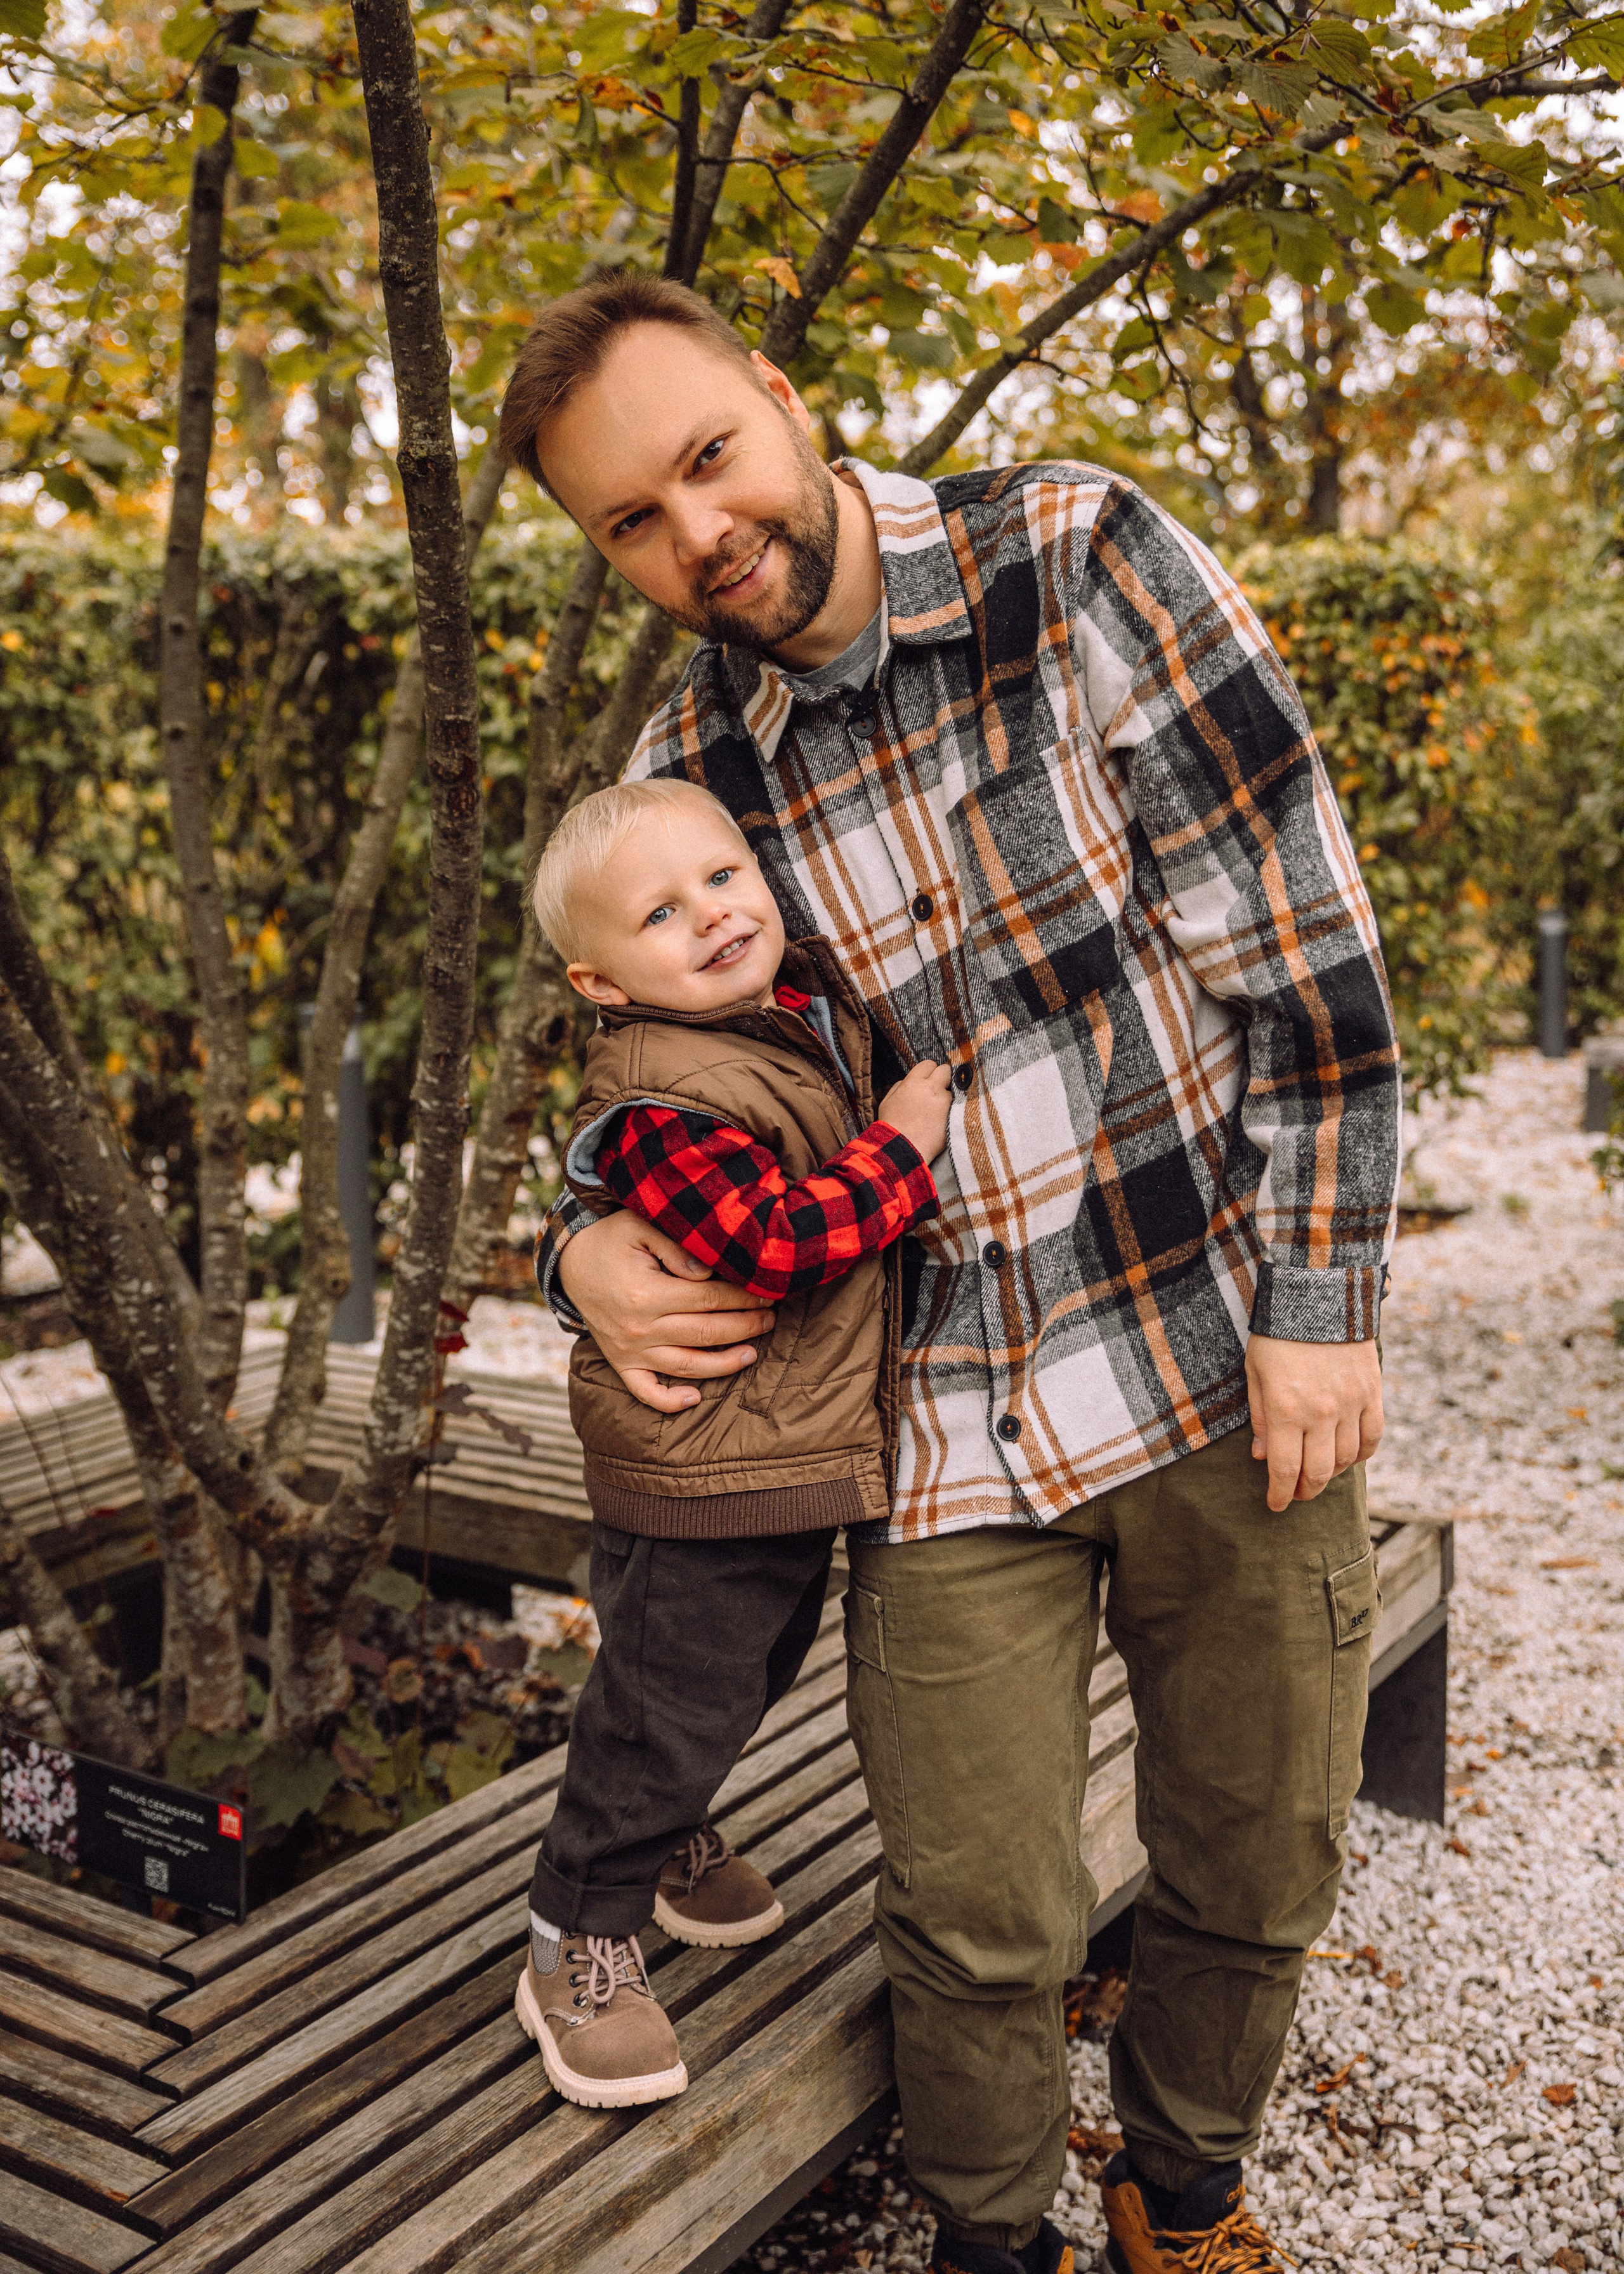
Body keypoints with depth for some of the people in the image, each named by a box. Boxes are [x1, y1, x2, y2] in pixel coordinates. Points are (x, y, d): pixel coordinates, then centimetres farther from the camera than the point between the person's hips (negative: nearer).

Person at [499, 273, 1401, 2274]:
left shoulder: (1081, 562, -10)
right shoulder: (685, 775, 1)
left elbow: (1299, 943, -10)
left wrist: (1319, 1304, -11)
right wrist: (587, 1247, -7)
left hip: (1226, 1359, -1)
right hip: (951, 1428, 2)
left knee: (1256, 1870, 15)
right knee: (979, 1923, 7)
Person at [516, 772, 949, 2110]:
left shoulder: (817, 994, 1)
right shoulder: (662, 1102, -27)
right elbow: (777, 1242, -34)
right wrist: (902, 1145, -26)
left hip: (801, 1445, 9)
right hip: (698, 1465, -9)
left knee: (756, 1669, 26)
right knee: (672, 1697, 2)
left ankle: (672, 1837, 50)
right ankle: (579, 1948, 21)